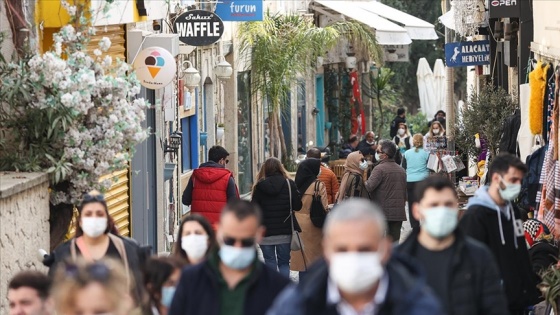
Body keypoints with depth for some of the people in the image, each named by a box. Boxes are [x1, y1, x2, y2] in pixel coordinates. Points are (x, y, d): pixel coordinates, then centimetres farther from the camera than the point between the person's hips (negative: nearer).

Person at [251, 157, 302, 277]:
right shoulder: (289, 184, -4)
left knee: (270, 263, 7)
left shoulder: (259, 187, -4)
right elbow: (298, 206, -7)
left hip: (266, 232, 0)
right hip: (285, 232, 0)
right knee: (284, 262, 10)